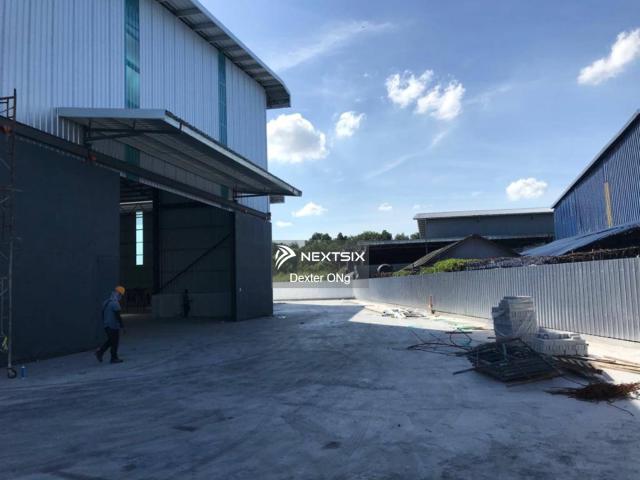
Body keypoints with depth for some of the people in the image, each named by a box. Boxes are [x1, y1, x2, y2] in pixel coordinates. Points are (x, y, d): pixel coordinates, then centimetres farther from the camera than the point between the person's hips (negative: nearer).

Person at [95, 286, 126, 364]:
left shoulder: (106, 302, 9)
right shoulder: (115, 303, -19)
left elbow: (103, 314, 15)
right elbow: (118, 315, -20)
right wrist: (122, 325, -12)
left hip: (106, 325, 8)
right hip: (114, 326, -8)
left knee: (110, 340, 20)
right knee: (115, 342, 3)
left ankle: (100, 352, 8)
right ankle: (114, 358, 11)